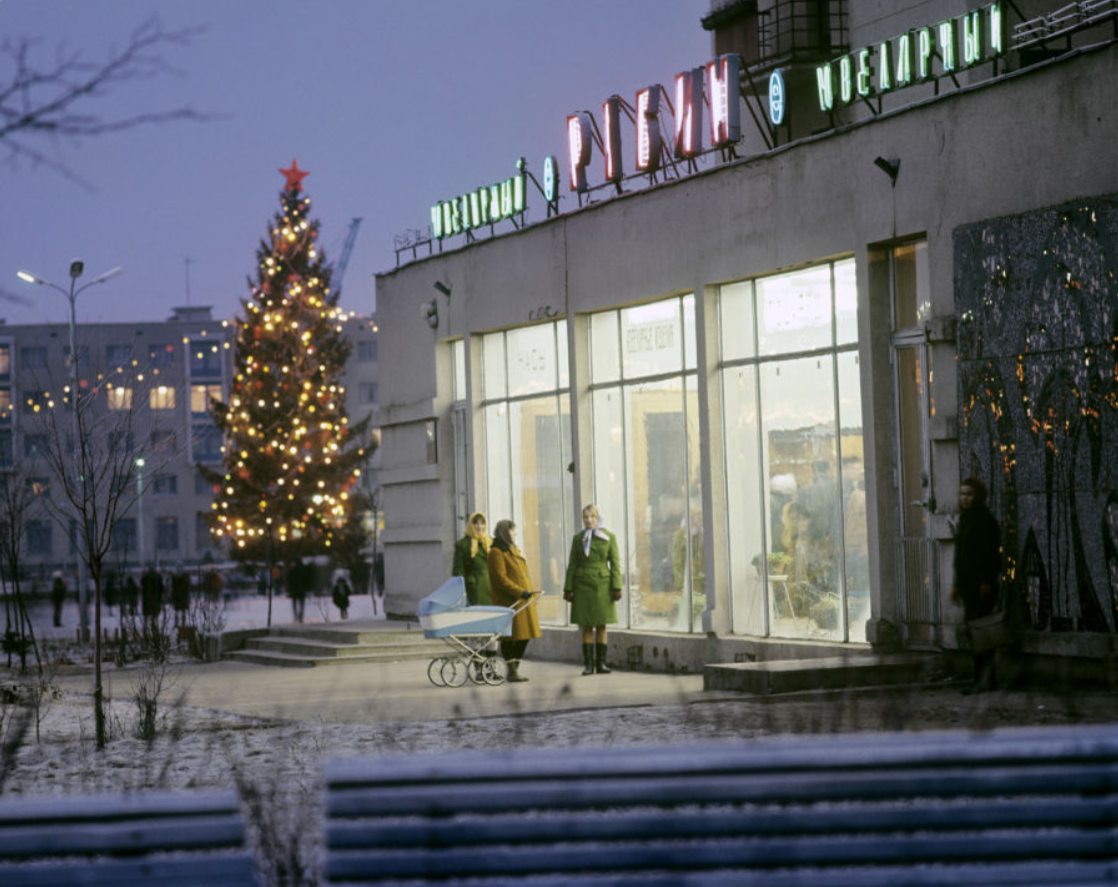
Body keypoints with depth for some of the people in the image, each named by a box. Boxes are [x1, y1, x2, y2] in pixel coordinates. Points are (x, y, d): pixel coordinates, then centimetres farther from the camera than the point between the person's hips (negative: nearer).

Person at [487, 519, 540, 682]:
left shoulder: (514, 551, 21)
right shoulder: (496, 553, -8)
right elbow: (500, 578, -16)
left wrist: (531, 595, 19)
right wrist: (520, 592, -21)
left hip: (523, 601, 9)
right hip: (509, 602, -9)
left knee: (524, 636, 6)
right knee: (511, 636, -8)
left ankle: (516, 668, 12)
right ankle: (511, 670, -5)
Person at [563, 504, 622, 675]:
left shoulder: (609, 537, 3)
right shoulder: (577, 538, 7)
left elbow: (615, 564, 0)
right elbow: (572, 565, 6)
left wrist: (617, 587, -8)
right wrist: (568, 589, 1)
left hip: (602, 585, -1)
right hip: (582, 585, 1)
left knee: (601, 626, 1)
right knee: (586, 627, -2)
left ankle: (600, 663, 5)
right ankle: (588, 664, -1)